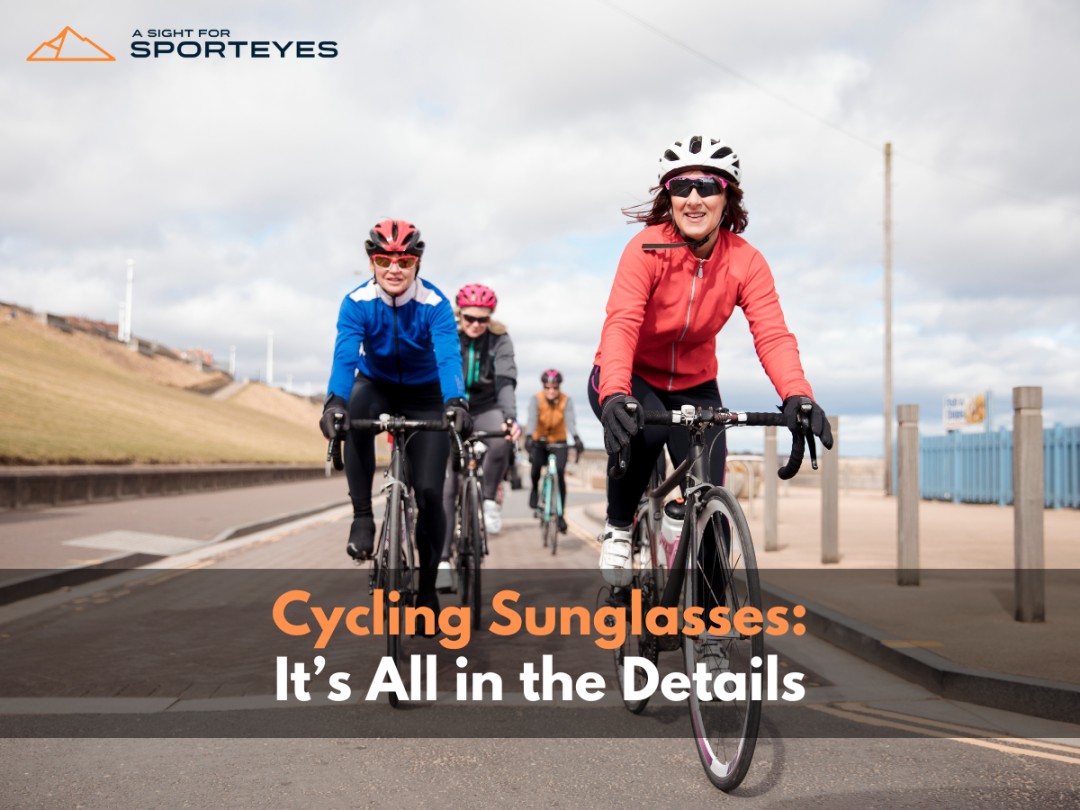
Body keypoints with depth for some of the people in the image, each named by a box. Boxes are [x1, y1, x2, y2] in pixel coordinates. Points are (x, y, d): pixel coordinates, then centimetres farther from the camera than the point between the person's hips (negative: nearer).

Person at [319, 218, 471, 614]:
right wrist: (335, 402, -52)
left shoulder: (435, 303, -23)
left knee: (430, 492, -9)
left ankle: (427, 587, 9)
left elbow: (448, 357, -36)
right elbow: (344, 356, -33)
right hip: (376, 386, 1)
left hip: (424, 395, -1)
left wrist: (456, 402, -55)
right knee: (354, 413, -37)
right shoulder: (357, 302, -21)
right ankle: (362, 517, -24)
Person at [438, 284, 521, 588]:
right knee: (446, 486, -9)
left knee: (502, 440, -35)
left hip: (486, 408, 0)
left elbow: (506, 381, -23)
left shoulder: (499, 340, -11)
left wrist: (511, 418, -40)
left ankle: (490, 499, -11)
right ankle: (443, 559, -4)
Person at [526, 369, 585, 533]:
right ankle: (535, 489, 10)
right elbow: (532, 419, -32)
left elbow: (570, 421, -31)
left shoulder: (566, 401, -16)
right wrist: (528, 437, -51)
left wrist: (576, 438, -50)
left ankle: (560, 514, -6)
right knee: (536, 464, -25)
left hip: (559, 442, 0)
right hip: (539, 441, 0)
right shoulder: (536, 399, -17)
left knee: (560, 473, -17)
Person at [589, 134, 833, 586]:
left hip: (693, 385, 3)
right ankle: (618, 526, -8)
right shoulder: (648, 248, -23)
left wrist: (797, 396, -45)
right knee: (641, 429, -36)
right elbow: (621, 324, -36)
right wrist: (614, 396, -54)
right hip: (629, 378, -3)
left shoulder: (746, 262, -14)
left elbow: (772, 333, -25)